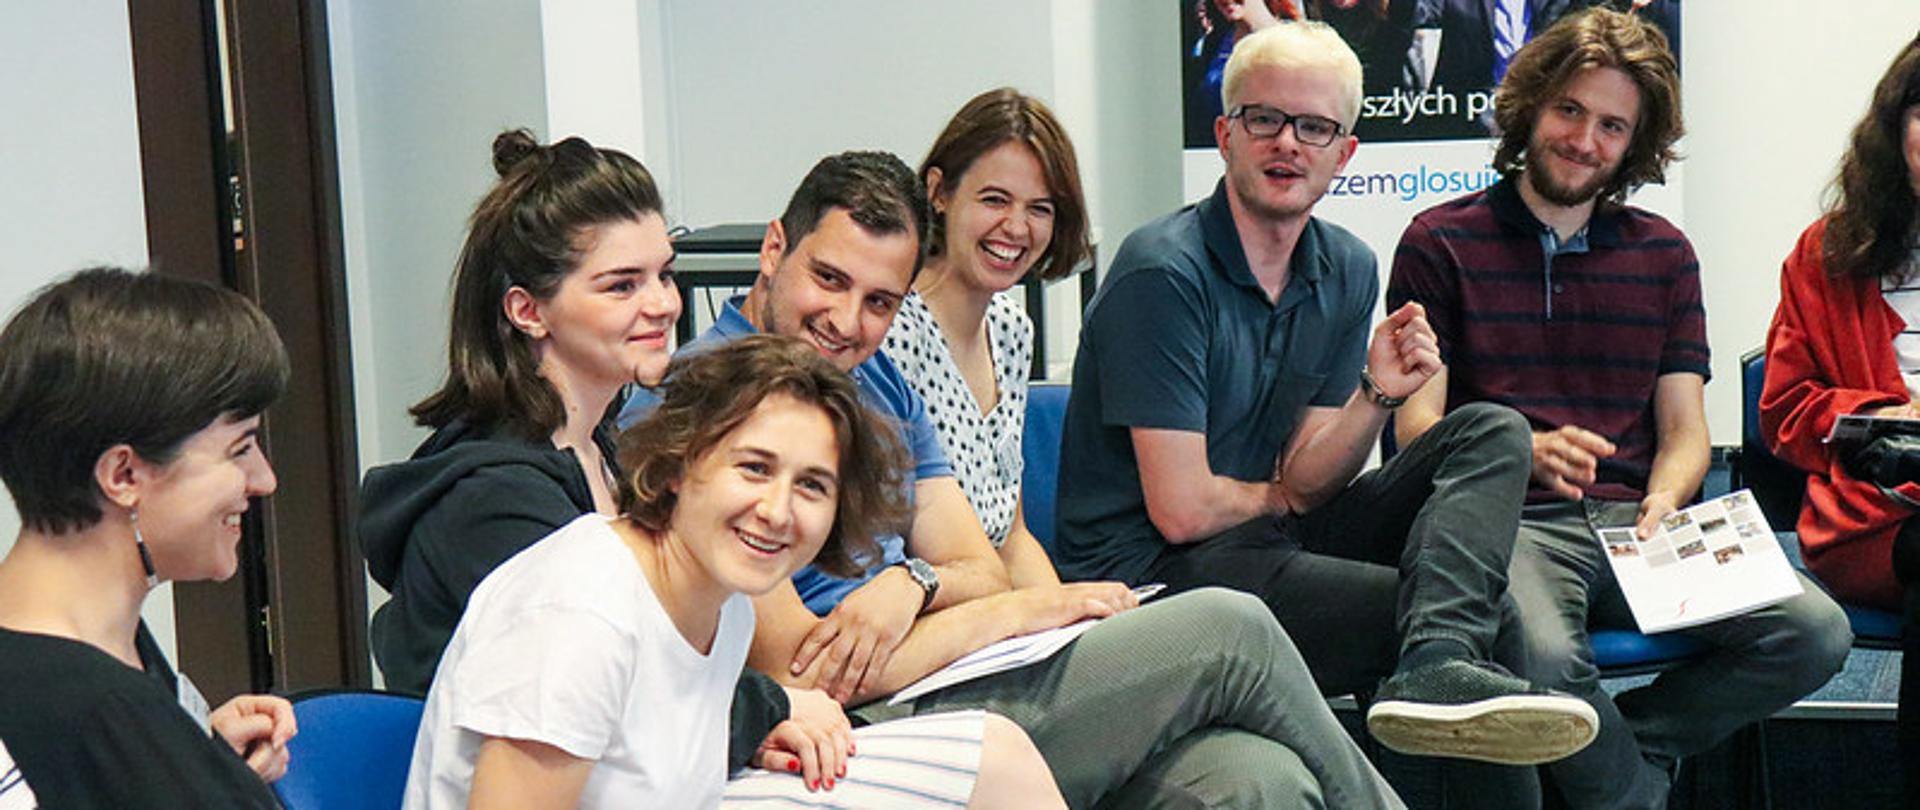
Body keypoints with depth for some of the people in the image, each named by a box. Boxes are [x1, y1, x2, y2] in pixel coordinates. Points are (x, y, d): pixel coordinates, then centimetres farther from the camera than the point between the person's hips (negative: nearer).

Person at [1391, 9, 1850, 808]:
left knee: (1814, 633, -20)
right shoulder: (1441, 243, 5)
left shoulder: (1662, 252, 18)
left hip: (1631, 522, 4)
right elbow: (1418, 426, -3)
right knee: (1541, 654, -37)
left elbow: (1684, 430, 14)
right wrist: (1526, 452, -23)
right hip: (1509, 520, -4)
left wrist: (1663, 501, -10)